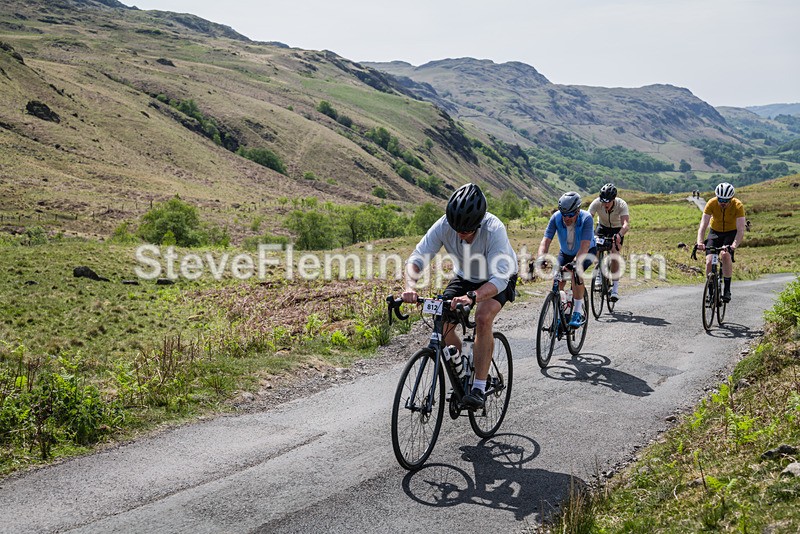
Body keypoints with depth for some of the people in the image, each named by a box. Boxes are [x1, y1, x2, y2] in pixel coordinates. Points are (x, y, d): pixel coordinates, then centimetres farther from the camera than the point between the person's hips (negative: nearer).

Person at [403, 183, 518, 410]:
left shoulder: (494, 230, -38)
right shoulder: (444, 225, -28)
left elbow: (499, 278, -43)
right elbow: (417, 258, -28)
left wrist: (472, 297, -61)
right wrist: (410, 288, -47)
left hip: (499, 279, -4)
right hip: (466, 276, 4)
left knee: (483, 318, -31)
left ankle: (479, 388, -21)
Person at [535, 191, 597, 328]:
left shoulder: (586, 218, -34)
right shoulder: (556, 218, -26)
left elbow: (585, 245, -43)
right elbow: (546, 240, -32)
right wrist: (540, 258, -51)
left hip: (587, 252, -3)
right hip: (566, 253, 3)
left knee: (575, 272, -31)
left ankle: (578, 312, -22)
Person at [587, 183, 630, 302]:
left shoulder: (621, 205, -33)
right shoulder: (596, 203, -29)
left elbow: (626, 224, -44)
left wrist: (619, 235, -64)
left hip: (617, 229, -2)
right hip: (602, 226, 2)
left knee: (615, 256, -19)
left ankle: (615, 289, -16)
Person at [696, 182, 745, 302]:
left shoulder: (738, 206, -26)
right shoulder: (711, 203, -23)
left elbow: (741, 230, -30)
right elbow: (703, 226, -28)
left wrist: (734, 245, -47)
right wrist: (700, 242, -44)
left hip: (731, 233, -2)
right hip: (715, 232, 2)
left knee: (725, 255, -29)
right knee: (709, 261, -16)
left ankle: (727, 290, -19)